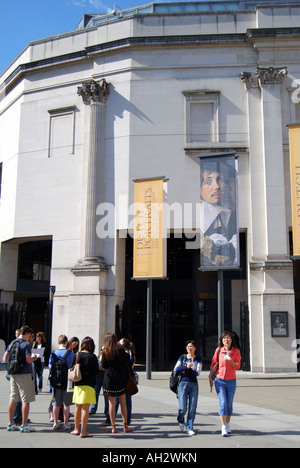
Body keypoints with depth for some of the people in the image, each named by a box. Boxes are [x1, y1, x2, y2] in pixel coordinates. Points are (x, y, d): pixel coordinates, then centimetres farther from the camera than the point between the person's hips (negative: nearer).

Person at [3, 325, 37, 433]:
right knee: (26, 400, 0)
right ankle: (24, 425, 2)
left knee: (13, 399, 13)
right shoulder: (26, 344, -11)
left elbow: (5, 359, 11)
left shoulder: (12, 343, 10)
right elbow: (28, 360, -19)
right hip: (25, 374, -7)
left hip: (13, 374, 7)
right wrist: (34, 358, 1)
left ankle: (10, 424, 19)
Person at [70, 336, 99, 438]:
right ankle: (83, 432, 0)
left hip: (77, 384, 4)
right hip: (88, 384, -4)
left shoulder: (76, 355, -1)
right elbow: (96, 371, -6)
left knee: (78, 408, 16)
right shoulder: (92, 357, -9)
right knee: (85, 408, -1)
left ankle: (76, 429, 25)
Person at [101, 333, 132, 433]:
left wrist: (103, 355, 7)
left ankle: (113, 427, 7)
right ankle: (125, 426, 11)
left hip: (109, 379, 0)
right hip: (121, 379, 0)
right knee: (123, 403, 9)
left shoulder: (105, 352, -5)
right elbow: (126, 365, -2)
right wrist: (127, 377, 9)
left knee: (111, 403, 5)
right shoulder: (121, 350, -4)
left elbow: (103, 366, 2)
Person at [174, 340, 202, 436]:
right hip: (183, 384, -1)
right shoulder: (182, 357, 9)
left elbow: (198, 373, -4)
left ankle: (189, 427, 11)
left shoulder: (198, 359, 7)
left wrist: (185, 371, -11)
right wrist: (186, 367, -15)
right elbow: (176, 369, -1)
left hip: (194, 385, 1)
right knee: (183, 408, -5)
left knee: (192, 407, -2)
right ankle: (180, 421, 26)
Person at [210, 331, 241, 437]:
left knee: (229, 404, 8)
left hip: (231, 381, 1)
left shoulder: (236, 351, -3)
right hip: (220, 380, -1)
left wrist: (230, 361, -24)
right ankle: (223, 428, -9)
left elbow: (237, 366, -5)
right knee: (223, 403, -10)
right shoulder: (218, 350, -3)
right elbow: (213, 363, 9)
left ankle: (227, 425, 24)